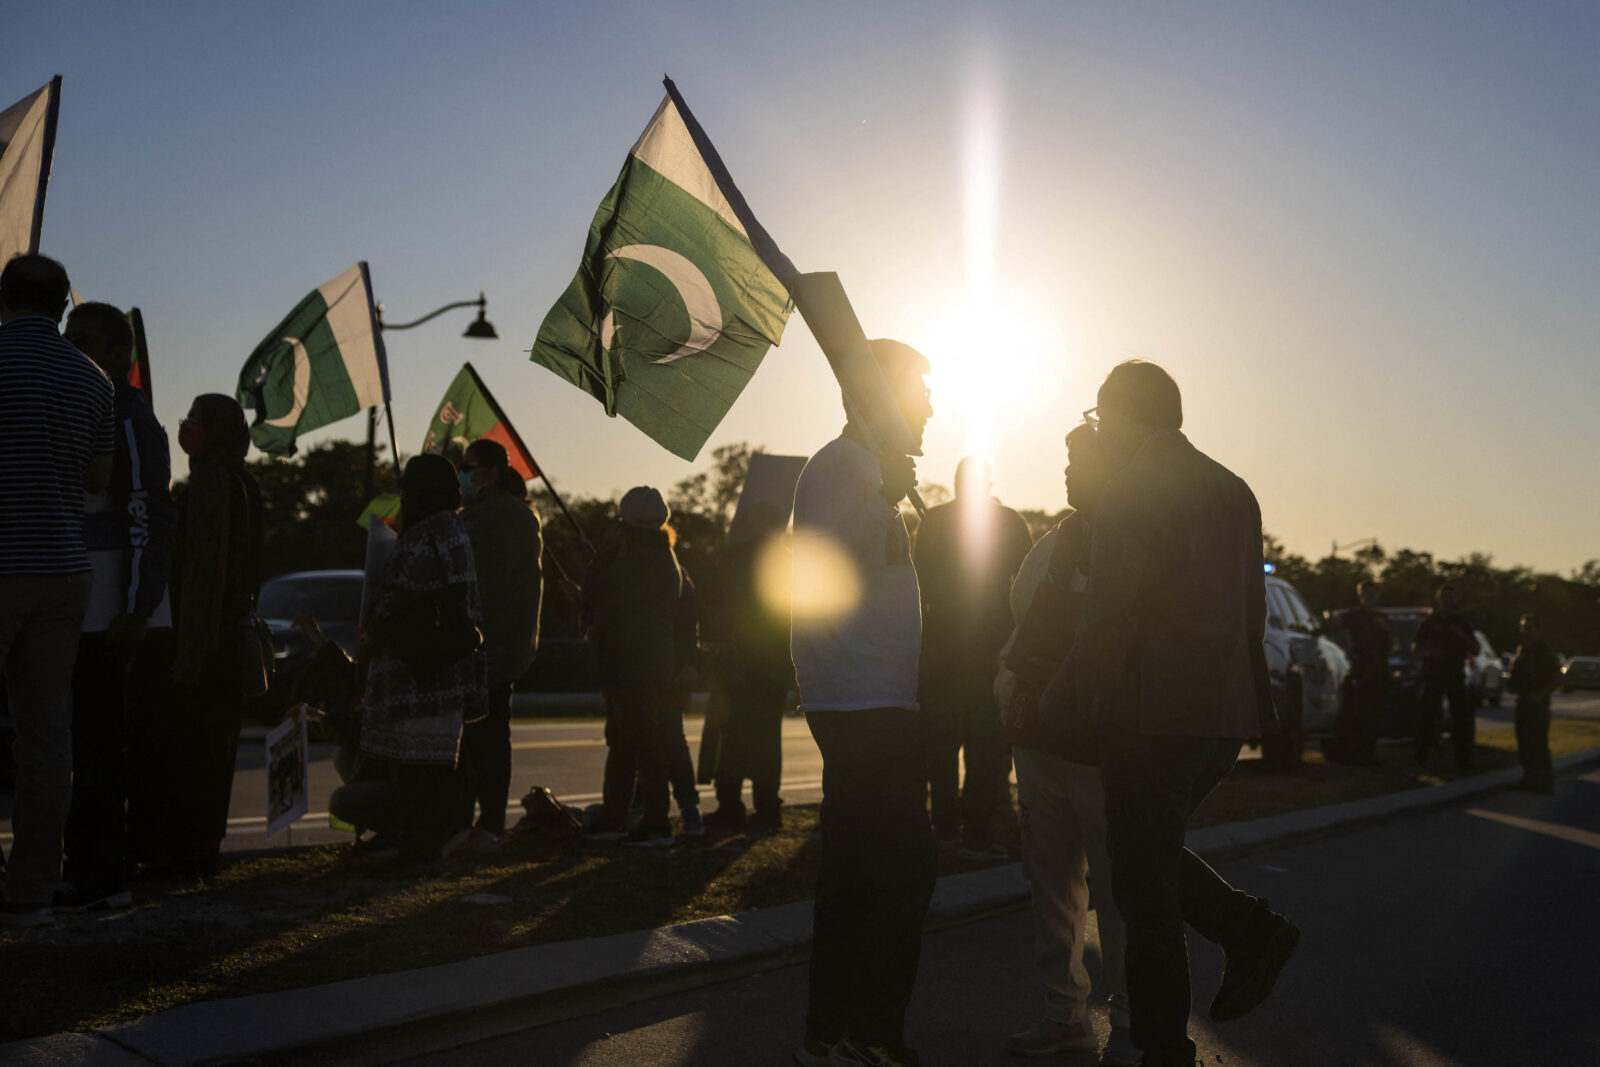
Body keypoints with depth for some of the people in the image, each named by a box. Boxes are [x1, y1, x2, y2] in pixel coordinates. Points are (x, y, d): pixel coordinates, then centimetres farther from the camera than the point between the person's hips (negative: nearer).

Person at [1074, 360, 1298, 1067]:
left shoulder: (1130, 494, -11)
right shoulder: (1233, 490, 12)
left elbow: (1109, 612, -15)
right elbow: (1251, 606, 14)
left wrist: (1088, 698, -2)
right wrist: (1245, 696, 19)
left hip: (1153, 715, -8)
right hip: (1227, 712, 8)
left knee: (1144, 888, 3)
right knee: (1153, 854, 23)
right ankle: (1249, 928, 7)